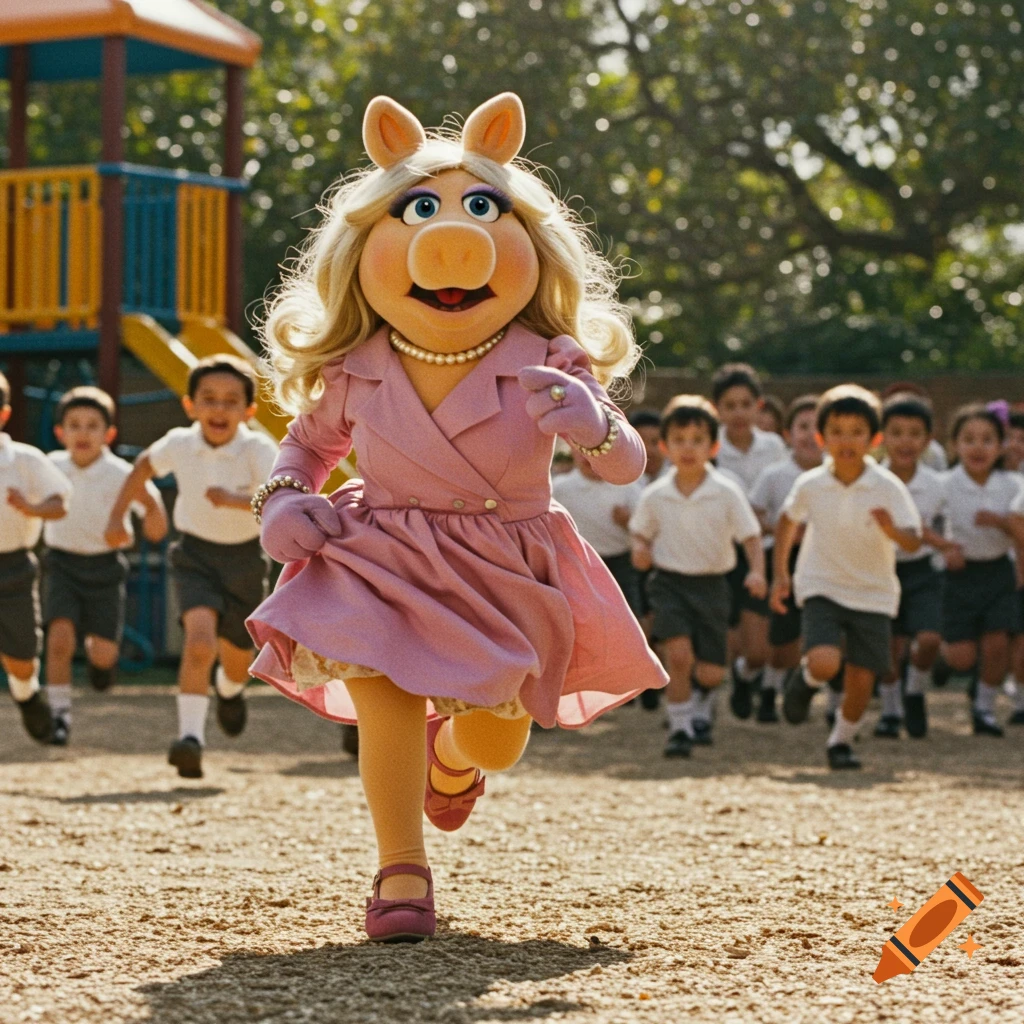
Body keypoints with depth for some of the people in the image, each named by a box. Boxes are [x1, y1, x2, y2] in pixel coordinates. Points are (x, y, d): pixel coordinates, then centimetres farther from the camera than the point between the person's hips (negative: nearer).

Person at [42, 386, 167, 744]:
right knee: (60, 637, -18)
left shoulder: (121, 475, -15)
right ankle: (59, 715, -7)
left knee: (104, 653, -4)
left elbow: (156, 532, -18)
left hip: (104, 566, -1)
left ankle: (97, 653, 32)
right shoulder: (52, 468, -6)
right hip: (62, 563, 1)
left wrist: (152, 504, -36)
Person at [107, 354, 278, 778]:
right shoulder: (179, 444, -12)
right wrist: (116, 517, 10)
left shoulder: (258, 450, -23)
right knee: (200, 640, -27)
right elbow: (143, 466, 11)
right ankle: (190, 737, -29)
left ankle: (229, 691, 56)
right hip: (195, 556, 0)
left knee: (237, 659, 18)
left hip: (244, 557, 0)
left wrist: (235, 501, -54)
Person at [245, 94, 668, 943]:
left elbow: (628, 467, -17)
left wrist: (592, 424, -39)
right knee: (387, 705, -21)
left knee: (498, 740, 10)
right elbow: (309, 438, 10)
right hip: (384, 563, -1)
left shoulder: (544, 367, -16)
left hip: (504, 576, 1)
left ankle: (452, 756, 50)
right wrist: (283, 498, -11)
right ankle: (401, 871, -4)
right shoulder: (357, 374, -11)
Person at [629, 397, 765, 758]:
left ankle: (688, 701, 35)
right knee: (679, 653, -21)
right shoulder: (654, 496, -2)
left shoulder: (727, 493, -6)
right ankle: (680, 727, -4)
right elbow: (640, 532, 13)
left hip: (711, 585, 1)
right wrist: (640, 550, -10)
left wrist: (757, 572, -20)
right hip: (669, 582, -1)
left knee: (711, 673, 0)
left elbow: (751, 536, -4)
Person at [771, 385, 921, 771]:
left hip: (873, 595, 0)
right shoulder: (809, 485, -8)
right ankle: (806, 681, 14)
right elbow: (786, 523, 12)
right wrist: (780, 575, 11)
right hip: (822, 589, 0)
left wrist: (893, 531, -42)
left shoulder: (889, 488, -13)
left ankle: (841, 740, 26)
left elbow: (914, 541, -21)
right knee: (824, 662, -23)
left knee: (861, 678, -1)